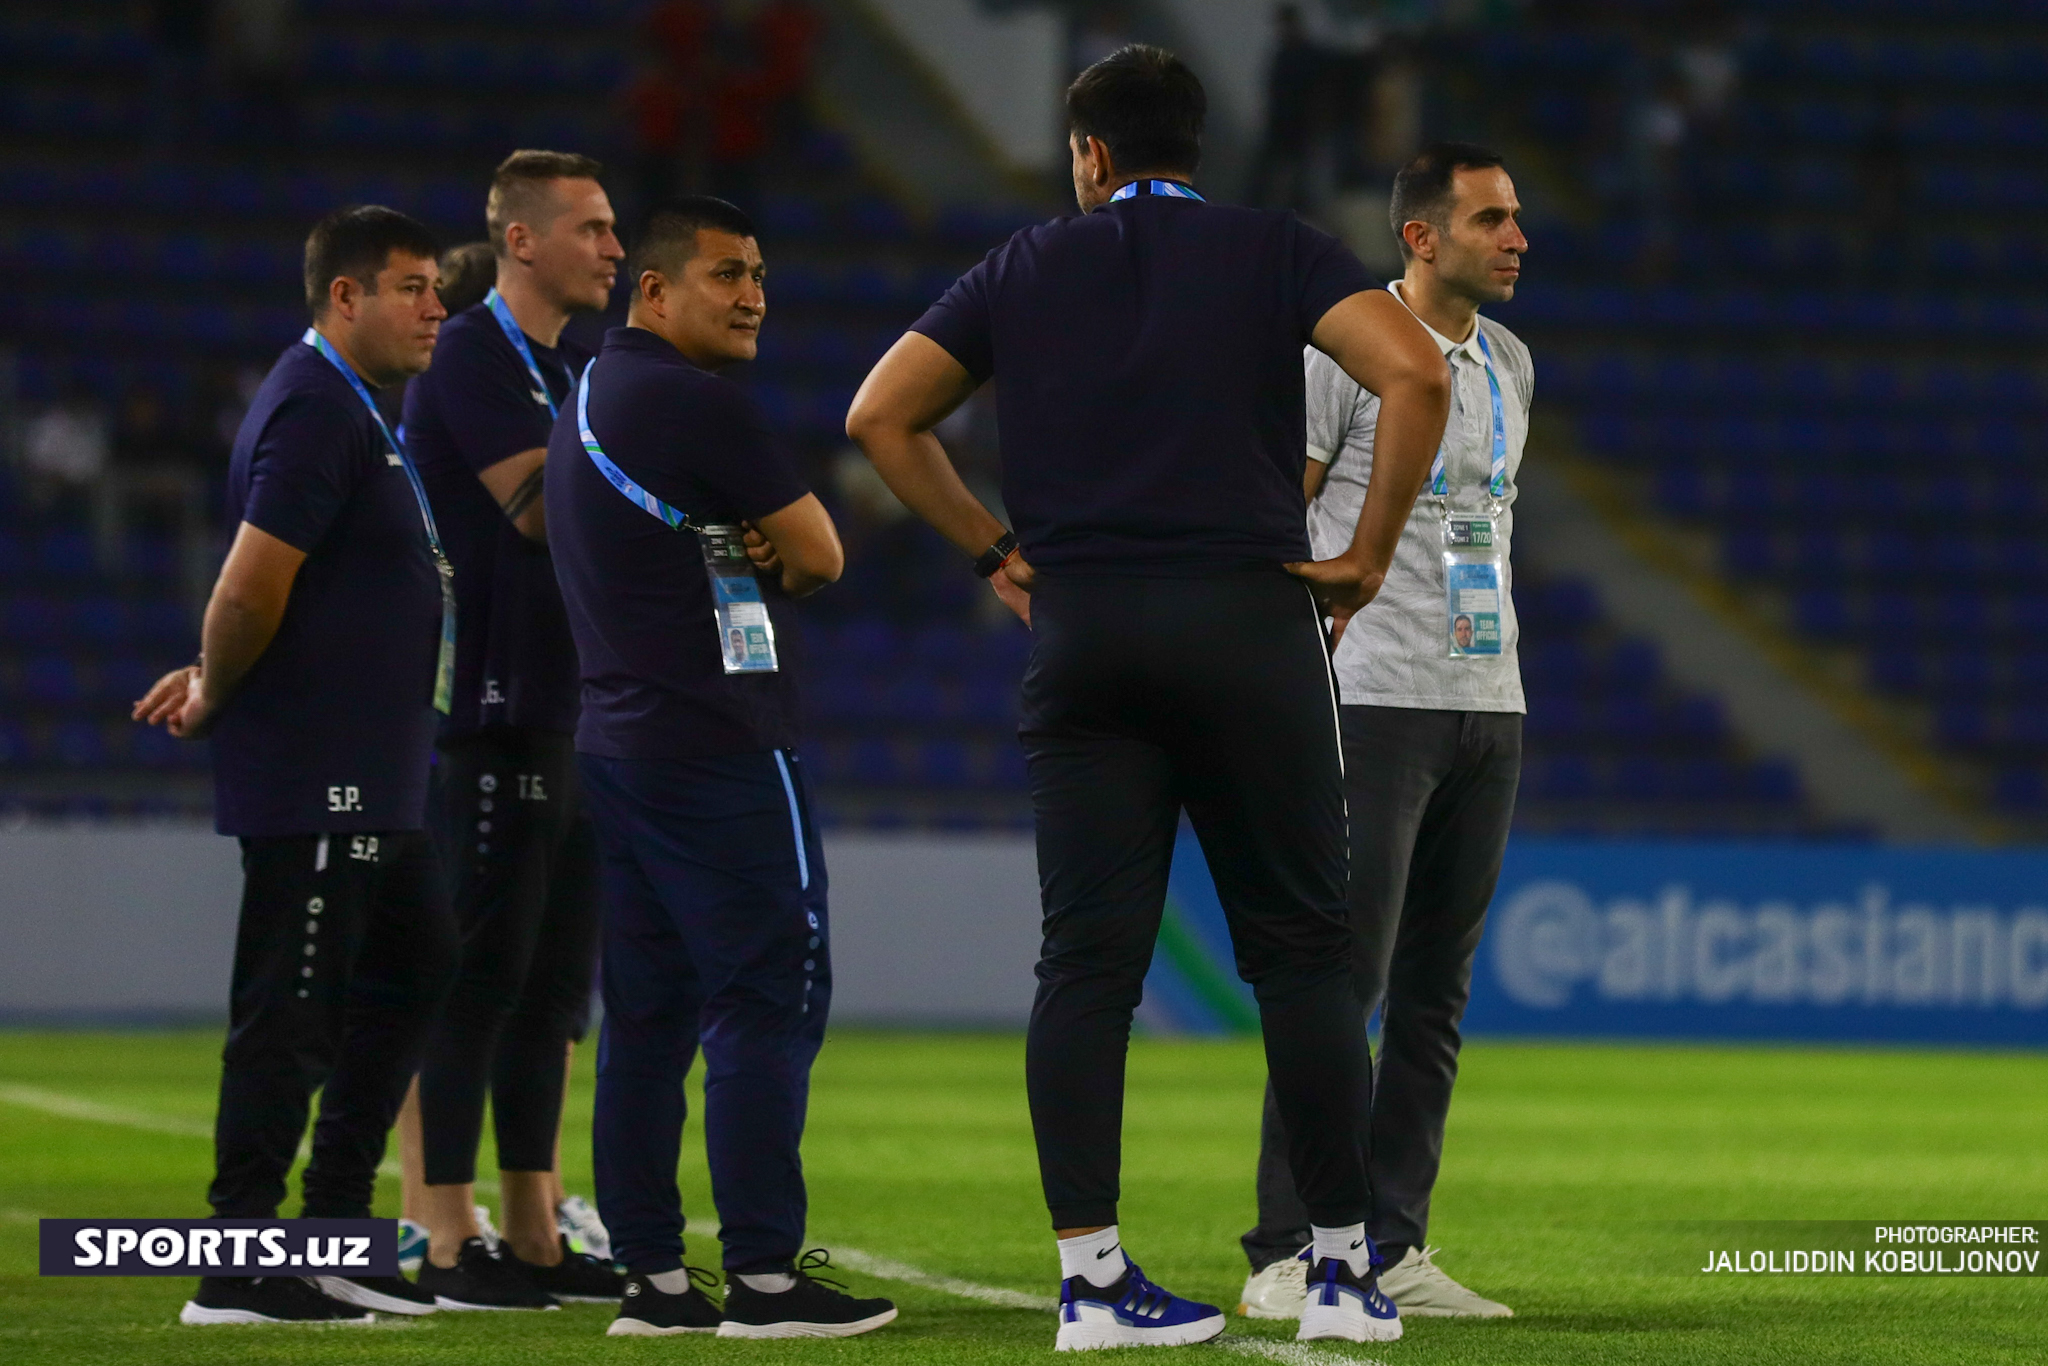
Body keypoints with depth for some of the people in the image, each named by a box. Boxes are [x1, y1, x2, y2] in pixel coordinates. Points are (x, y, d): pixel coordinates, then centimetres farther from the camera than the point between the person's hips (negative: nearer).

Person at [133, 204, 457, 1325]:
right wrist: (214, 694, -7)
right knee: (290, 1012, -7)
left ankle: (336, 1233, 22)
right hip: (313, 780, -11)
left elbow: (261, 597, 23)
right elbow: (252, 590, -22)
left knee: (411, 975, 16)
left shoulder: (345, 410, 18)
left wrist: (215, 685, 9)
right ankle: (237, 1272, -4)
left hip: (366, 786, 11)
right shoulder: (316, 411, -16)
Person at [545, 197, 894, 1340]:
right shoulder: (700, 405, -13)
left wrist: (742, 559, 2)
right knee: (771, 1000, -7)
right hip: (723, 750, -9)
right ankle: (764, 1274, -9)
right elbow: (820, 557, -8)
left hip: (615, 745, 9)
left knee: (651, 1010, 9)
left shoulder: (587, 403, 17)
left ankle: (653, 1276, 9)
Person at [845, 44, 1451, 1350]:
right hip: (1248, 621, -2)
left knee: (1087, 959, 1)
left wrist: (995, 548, 14)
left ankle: (1090, 1274, -4)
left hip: (1079, 634, 2)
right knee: (1301, 947, 4)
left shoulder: (1027, 270, 13)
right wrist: (1367, 557, -1)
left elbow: (880, 416, 12)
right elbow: (1416, 375, -10)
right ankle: (1347, 1269, 4)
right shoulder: (1277, 251, 6)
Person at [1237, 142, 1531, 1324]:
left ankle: (1393, 1246, 11)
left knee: (1436, 993, 7)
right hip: (1374, 704, -7)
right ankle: (1289, 1252, -6)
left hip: (1489, 707, 7)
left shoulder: (1510, 364, 15)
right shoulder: (1350, 347, -7)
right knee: (1342, 977, -9)